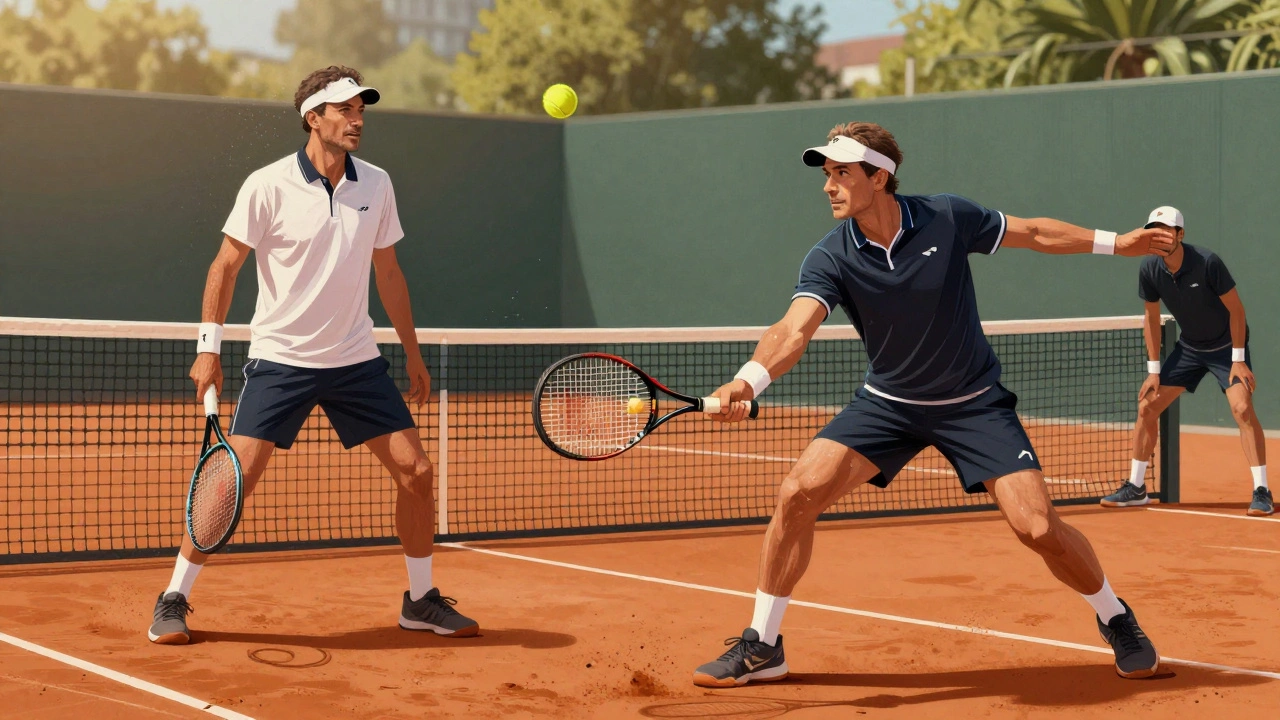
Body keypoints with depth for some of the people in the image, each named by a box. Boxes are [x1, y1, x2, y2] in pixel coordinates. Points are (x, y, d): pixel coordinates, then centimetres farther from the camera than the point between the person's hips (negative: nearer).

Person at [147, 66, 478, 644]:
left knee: (416, 471, -1)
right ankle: (173, 601, 5)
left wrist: (413, 352, 17)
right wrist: (209, 346, -10)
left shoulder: (376, 185, 4)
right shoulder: (268, 186, -10)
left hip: (356, 360, 4)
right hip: (280, 359, -4)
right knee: (235, 479, -12)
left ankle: (420, 601, 17)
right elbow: (226, 265, -4)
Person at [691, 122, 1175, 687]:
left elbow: (1033, 232, 1)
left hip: (974, 402, -1)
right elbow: (793, 331, -31)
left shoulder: (948, 218, -16)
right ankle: (761, 648, 0)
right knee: (798, 493, -16)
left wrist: (1117, 243, 3)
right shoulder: (830, 259, -16)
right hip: (887, 402, 1)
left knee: (1036, 526, -13)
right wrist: (746, 382, -50)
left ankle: (1116, 619, 18)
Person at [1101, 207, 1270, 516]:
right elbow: (1152, 319, 0)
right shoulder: (1149, 270, -13)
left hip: (1226, 345, -5)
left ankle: (1262, 492, -16)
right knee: (1147, 407, 1)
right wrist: (1154, 371, -1)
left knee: (1242, 408, -23)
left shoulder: (1207, 263, -27)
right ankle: (1135, 488, 13)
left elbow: (1236, 309, -18)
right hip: (1189, 348, 5)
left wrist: (1238, 360, -19)